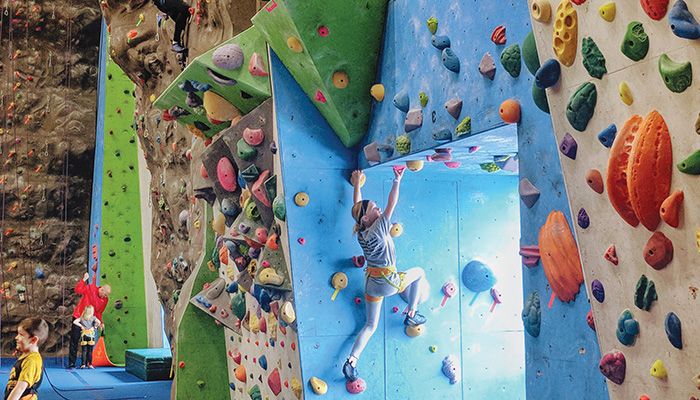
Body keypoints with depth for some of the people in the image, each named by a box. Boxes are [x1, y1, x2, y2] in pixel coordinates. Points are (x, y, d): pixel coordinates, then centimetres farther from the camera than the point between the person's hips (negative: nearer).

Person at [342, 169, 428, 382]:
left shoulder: (361, 232, -2)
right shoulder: (378, 229, -20)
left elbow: (357, 205, 12)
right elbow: (392, 204, -19)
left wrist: (357, 183, 21)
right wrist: (397, 180, -13)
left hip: (371, 283, 7)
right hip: (388, 282, -6)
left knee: (371, 325, 15)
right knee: (419, 272, 21)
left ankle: (351, 361, -1)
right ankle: (411, 315, 23)